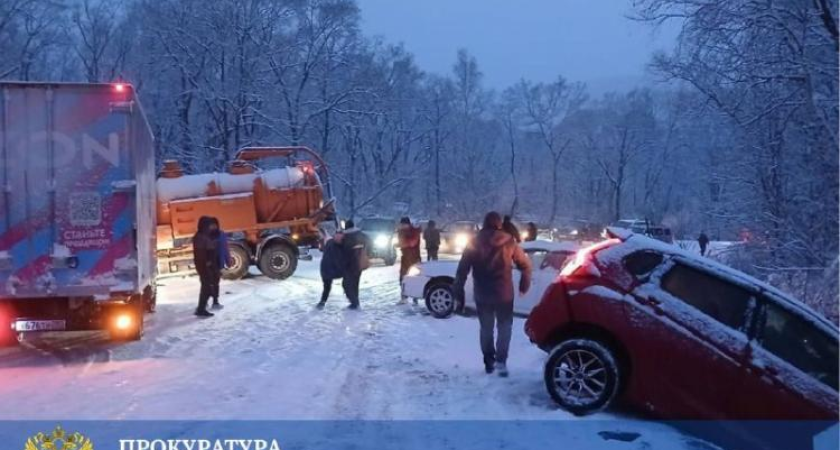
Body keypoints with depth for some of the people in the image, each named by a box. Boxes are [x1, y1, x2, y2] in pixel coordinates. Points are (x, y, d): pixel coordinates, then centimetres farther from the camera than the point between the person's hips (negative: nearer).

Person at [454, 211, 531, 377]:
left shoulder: (475, 242, -1)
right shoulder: (509, 241, -3)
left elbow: (462, 269, -3)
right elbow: (525, 265, 0)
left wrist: (458, 291, 4)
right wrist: (524, 285, 15)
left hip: (482, 294, 1)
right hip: (504, 293, -1)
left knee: (486, 328, 15)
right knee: (504, 327, 10)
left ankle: (489, 361, 17)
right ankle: (501, 361, -4)